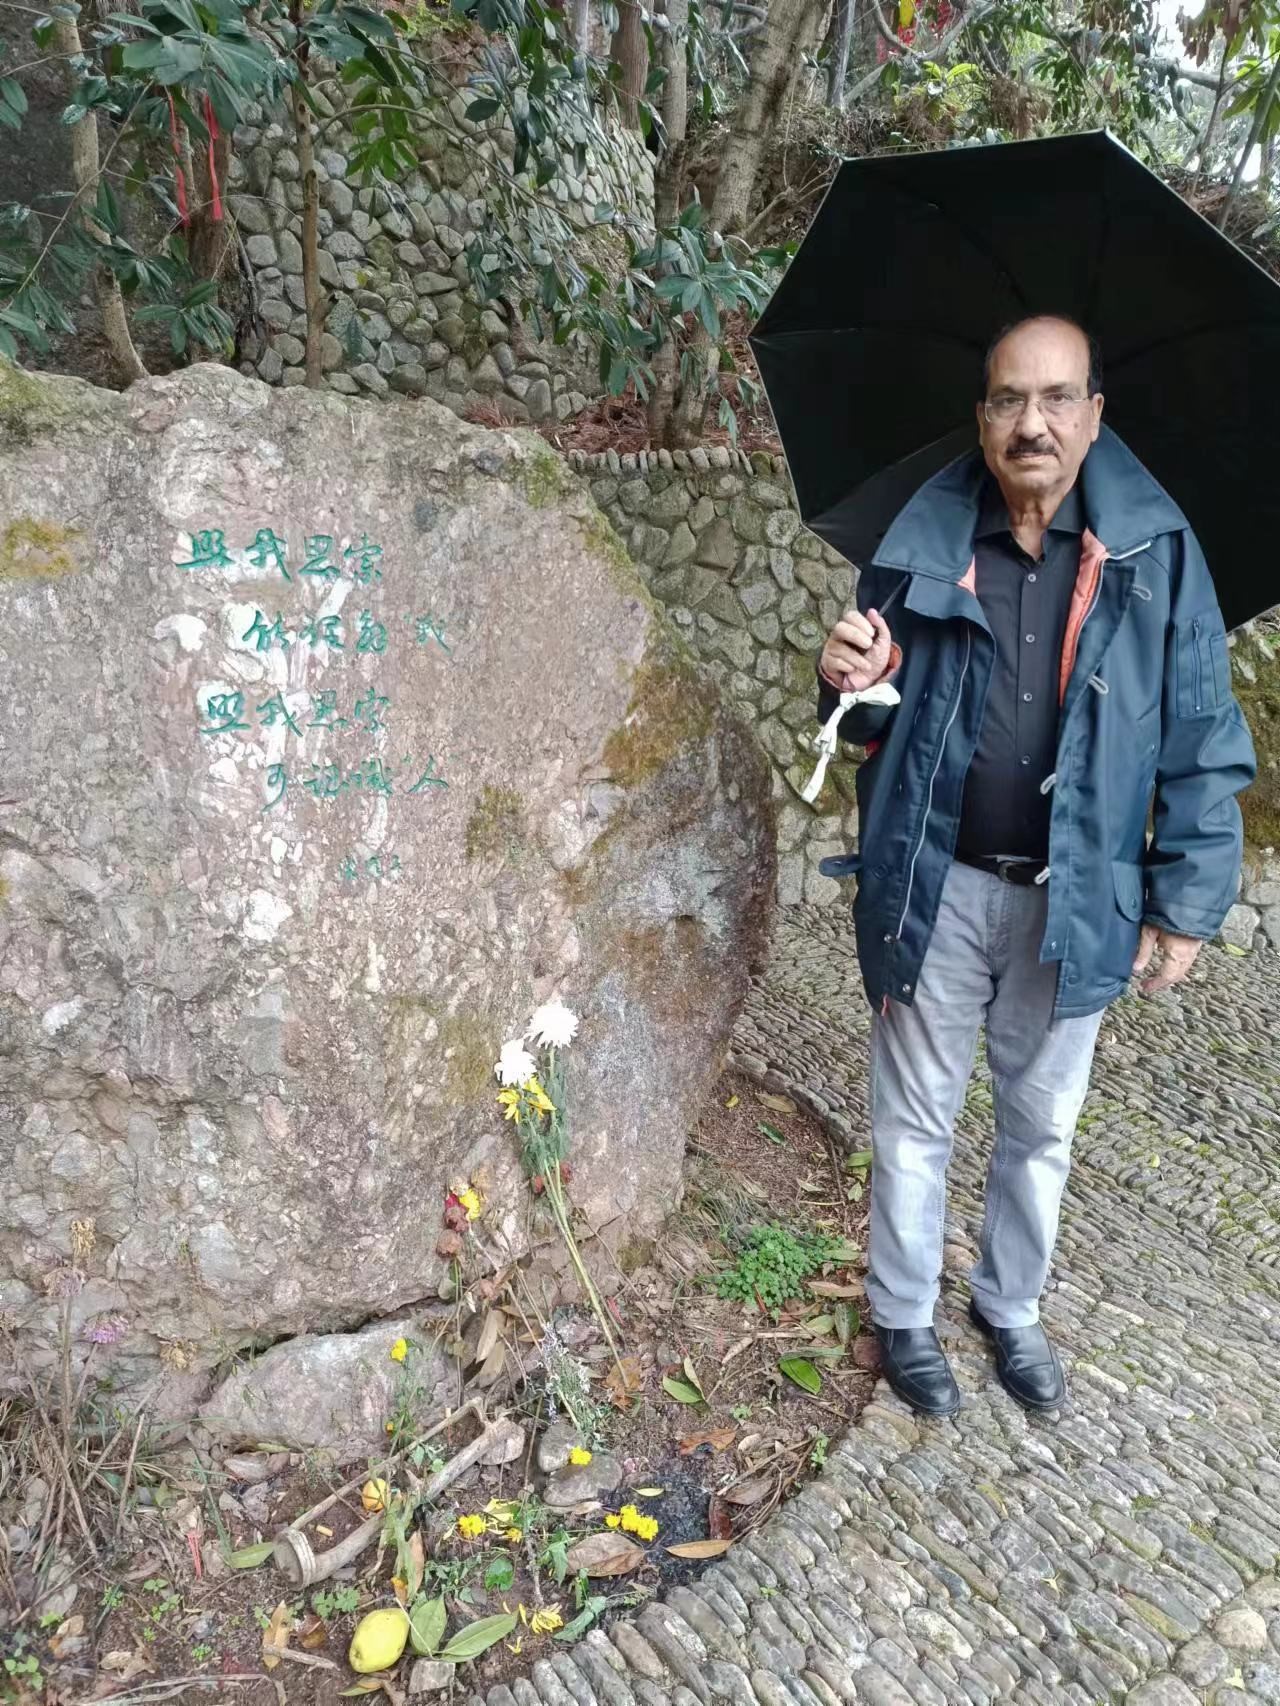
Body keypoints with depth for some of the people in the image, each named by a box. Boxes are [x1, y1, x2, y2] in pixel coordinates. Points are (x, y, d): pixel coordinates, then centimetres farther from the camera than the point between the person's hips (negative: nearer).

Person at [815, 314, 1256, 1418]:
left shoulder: (1157, 554, -6)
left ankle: (1011, 1305, 43)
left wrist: (1187, 906, -5)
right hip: (937, 885, 0)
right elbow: (873, 725, 3)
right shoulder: (924, 548, -4)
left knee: (1042, 1125, 19)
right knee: (916, 1121, 14)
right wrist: (854, 683, -21)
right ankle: (904, 1316, 36)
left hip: (1078, 899, 1)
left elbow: (1203, 744, -3)